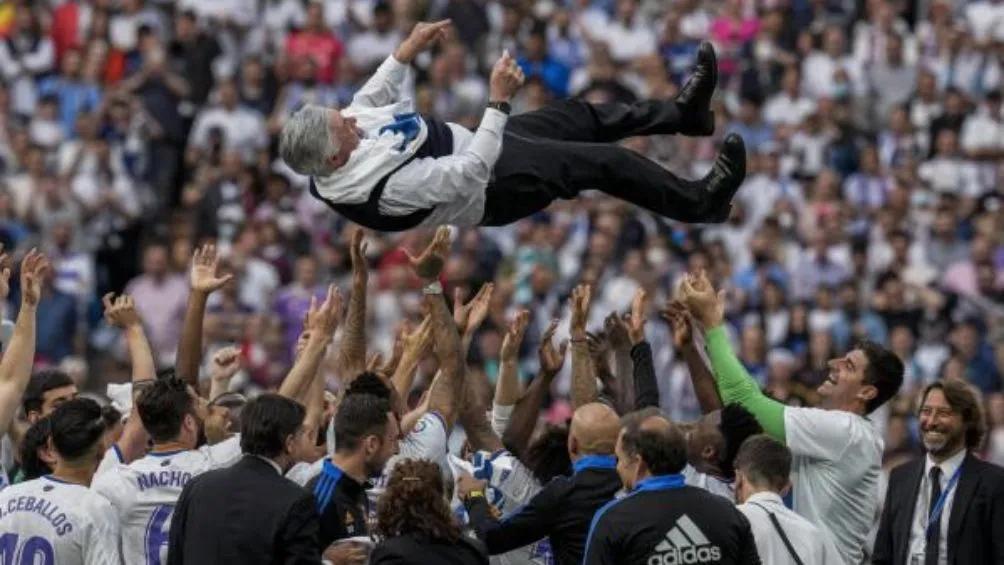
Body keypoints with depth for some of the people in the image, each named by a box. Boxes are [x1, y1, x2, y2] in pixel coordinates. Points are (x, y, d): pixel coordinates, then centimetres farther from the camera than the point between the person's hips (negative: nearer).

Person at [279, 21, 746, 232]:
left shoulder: (327, 151, -15)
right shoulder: (388, 183, -42)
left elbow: (367, 101, 7)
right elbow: (470, 174, -38)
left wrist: (407, 52, 3)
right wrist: (499, 101, -38)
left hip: (469, 142, 9)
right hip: (495, 183, -9)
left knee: (581, 116, 17)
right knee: (605, 162, -6)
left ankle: (683, 112, 35)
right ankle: (698, 203, 13)